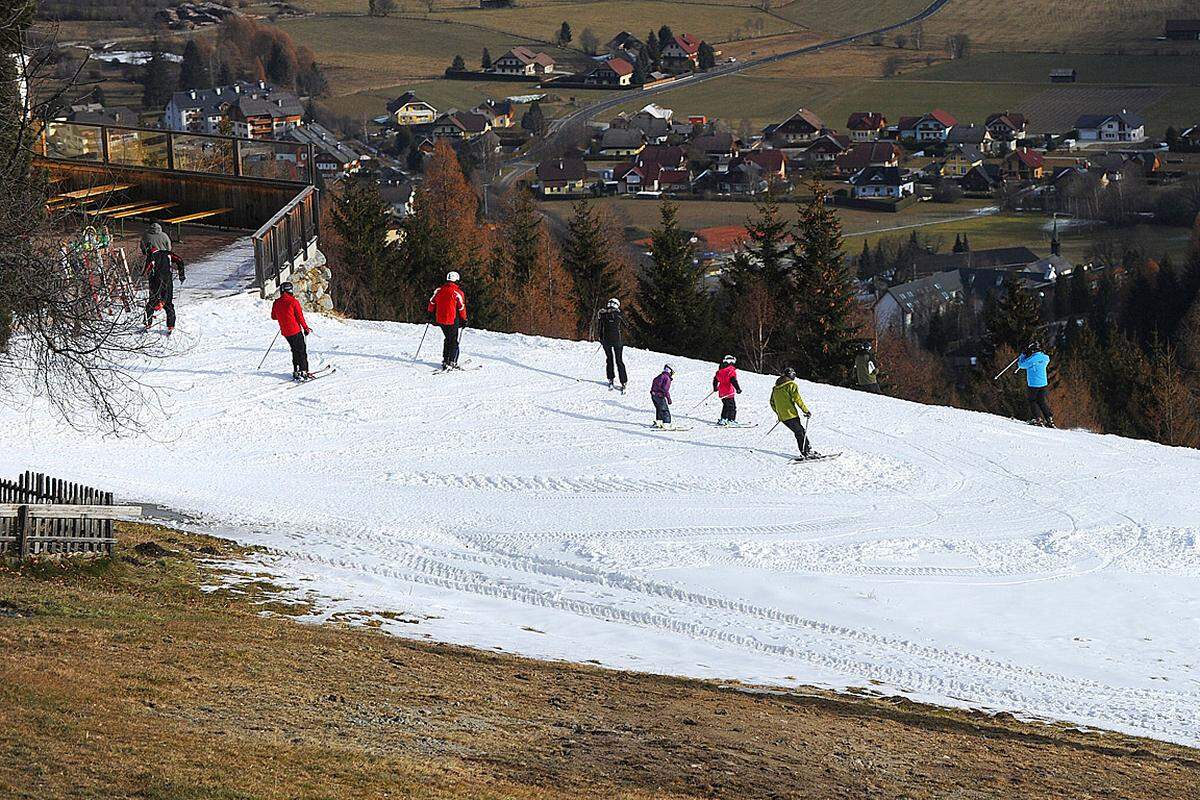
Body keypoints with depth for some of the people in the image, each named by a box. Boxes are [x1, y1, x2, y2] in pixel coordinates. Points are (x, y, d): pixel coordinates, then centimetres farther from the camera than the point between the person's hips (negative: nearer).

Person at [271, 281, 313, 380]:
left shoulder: (276, 303, 2)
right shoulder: (293, 302, -14)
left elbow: (273, 316, 14)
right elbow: (300, 317, -11)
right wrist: (306, 328, 1)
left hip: (285, 332, 6)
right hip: (295, 331, -6)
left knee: (295, 350, 18)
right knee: (302, 350, 1)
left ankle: (296, 371, 16)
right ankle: (303, 371, -7)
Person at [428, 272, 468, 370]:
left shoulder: (439, 291, 5)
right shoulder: (458, 292, -11)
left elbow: (432, 302, 11)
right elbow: (461, 307, -9)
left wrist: (432, 314, 25)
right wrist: (464, 320, 1)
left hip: (440, 320, 5)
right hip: (453, 321, -5)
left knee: (448, 339, 22)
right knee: (453, 342, 2)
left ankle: (445, 360, 21)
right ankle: (451, 362, -6)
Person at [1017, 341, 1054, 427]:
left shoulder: (1031, 359, -17)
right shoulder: (1045, 358, 0)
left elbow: (1021, 365, -2)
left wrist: (1023, 355, 12)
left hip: (1033, 384, -6)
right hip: (1043, 383, 6)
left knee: (1032, 401, 9)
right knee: (1042, 401, 16)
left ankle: (1039, 419, -1)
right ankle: (1049, 419, 9)